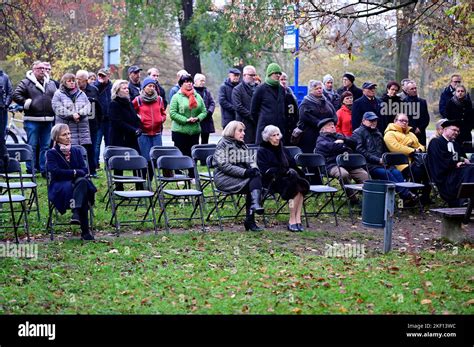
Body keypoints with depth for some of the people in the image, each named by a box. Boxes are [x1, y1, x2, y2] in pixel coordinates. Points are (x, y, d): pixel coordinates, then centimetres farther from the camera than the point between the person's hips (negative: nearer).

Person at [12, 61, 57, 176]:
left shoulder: (51, 84, 17)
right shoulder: (26, 83, 0)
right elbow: (16, 95, -6)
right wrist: (27, 103, -11)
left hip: (48, 120, 5)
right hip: (32, 120, -5)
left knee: (46, 146, 8)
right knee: (32, 146, -2)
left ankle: (44, 169, 15)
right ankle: (30, 170, 3)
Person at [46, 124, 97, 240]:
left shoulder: (76, 151, 21)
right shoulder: (51, 153, 7)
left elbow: (84, 170, 10)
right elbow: (55, 172, -9)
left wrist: (76, 173, -12)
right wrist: (74, 172, -10)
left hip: (78, 183, 3)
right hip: (59, 187, -3)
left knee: (82, 181, -35)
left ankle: (76, 213, -50)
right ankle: (85, 230, -45)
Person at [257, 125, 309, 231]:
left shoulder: (283, 150, 23)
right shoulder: (262, 151, 3)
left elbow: (293, 164, 20)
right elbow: (266, 170, -10)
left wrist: (292, 170, -5)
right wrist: (286, 171, -18)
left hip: (286, 178, 5)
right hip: (272, 182, -5)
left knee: (301, 184, -29)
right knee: (296, 187, -31)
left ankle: (297, 220, -33)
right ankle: (293, 221, -30)